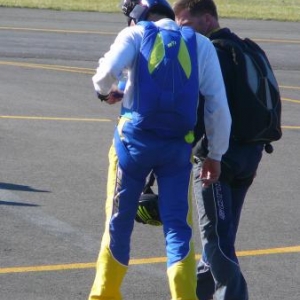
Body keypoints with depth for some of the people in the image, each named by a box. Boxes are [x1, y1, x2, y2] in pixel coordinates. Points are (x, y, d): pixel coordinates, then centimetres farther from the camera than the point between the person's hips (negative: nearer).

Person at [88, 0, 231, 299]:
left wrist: (105, 91, 6)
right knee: (178, 227, 4)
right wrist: (215, 154, 10)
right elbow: (218, 105, 3)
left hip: (135, 140, -1)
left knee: (119, 221, 14)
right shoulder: (201, 44, 8)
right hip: (179, 147, 1)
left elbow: (108, 71, -17)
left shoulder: (135, 35, 2)